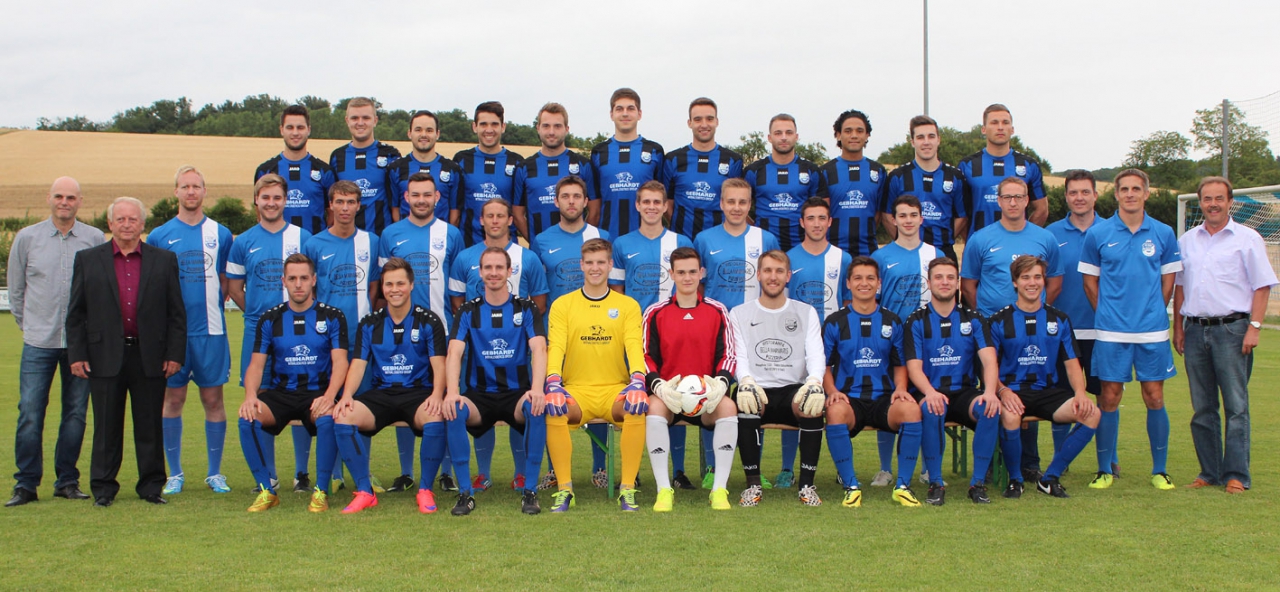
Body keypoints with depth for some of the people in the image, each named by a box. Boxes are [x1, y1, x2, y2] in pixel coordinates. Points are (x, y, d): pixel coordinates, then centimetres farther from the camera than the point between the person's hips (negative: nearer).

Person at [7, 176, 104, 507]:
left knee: (75, 414, 5)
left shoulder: (94, 239, 2)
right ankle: (26, 484, 5)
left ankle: (67, 481, 15)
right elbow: (15, 289, 12)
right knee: (30, 414, -3)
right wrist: (28, 325, 12)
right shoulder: (27, 238, 4)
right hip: (39, 342, 0)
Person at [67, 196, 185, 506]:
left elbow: (176, 314, 6)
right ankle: (103, 488, 16)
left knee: (150, 427, 6)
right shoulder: (87, 260, 7)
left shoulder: (164, 260, 7)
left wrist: (175, 354, -1)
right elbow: (75, 313, 6)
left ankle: (151, 486, 15)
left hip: (150, 359, 0)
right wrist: (76, 354, -1)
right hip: (105, 357, 0)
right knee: (107, 427, 6)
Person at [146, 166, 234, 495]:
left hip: (211, 330, 0)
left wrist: (214, 303, -2)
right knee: (173, 399, 5)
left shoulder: (220, 234, 7)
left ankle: (215, 473, 12)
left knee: (213, 398, 3)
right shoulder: (159, 236, 5)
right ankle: (175, 473, 15)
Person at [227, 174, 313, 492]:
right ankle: (267, 475, 14)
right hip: (258, 332, 1)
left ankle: (302, 472, 11)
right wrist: (258, 314, 5)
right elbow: (233, 287, 12)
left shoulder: (303, 238, 3)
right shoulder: (244, 242, 6)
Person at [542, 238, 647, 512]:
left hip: (615, 389, 0)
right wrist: (553, 382, -24)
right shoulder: (562, 305, 8)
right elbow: (556, 345, -5)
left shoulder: (628, 305, 9)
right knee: (553, 410, -32)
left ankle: (627, 489, -23)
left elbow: (634, 345, -5)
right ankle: (564, 489, -21)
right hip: (576, 390, 0)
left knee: (637, 408, -32)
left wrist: (637, 380, -25)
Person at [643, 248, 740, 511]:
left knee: (728, 406, -32)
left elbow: (728, 354, 3)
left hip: (708, 397, 0)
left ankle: (720, 489, -27)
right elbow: (646, 357, 2)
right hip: (669, 394, 0)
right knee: (654, 408, -34)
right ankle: (664, 490, -31)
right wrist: (659, 386, -19)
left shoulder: (717, 311, 9)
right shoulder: (655, 313, 8)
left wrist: (720, 383, -18)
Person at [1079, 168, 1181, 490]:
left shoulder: (1163, 234, 5)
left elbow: (1168, 281, 12)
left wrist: (1151, 313, 8)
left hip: (1152, 331, 1)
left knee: (1155, 397, 4)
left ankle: (1159, 470, 15)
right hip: (1111, 332, -1)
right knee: (1109, 398, 1)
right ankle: (1104, 469, 11)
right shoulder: (1098, 234, 1)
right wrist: (1109, 315, 5)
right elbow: (1090, 282, 8)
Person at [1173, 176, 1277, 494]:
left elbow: (1262, 286, -2)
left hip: (1232, 329, -4)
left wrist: (1254, 327, -11)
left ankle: (1236, 476, 0)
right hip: (1195, 330, 4)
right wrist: (1178, 328, 10)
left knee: (1236, 406, -3)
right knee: (1202, 408, 7)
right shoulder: (1186, 241, 13)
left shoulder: (1247, 238, 1)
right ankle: (1209, 473, 14)